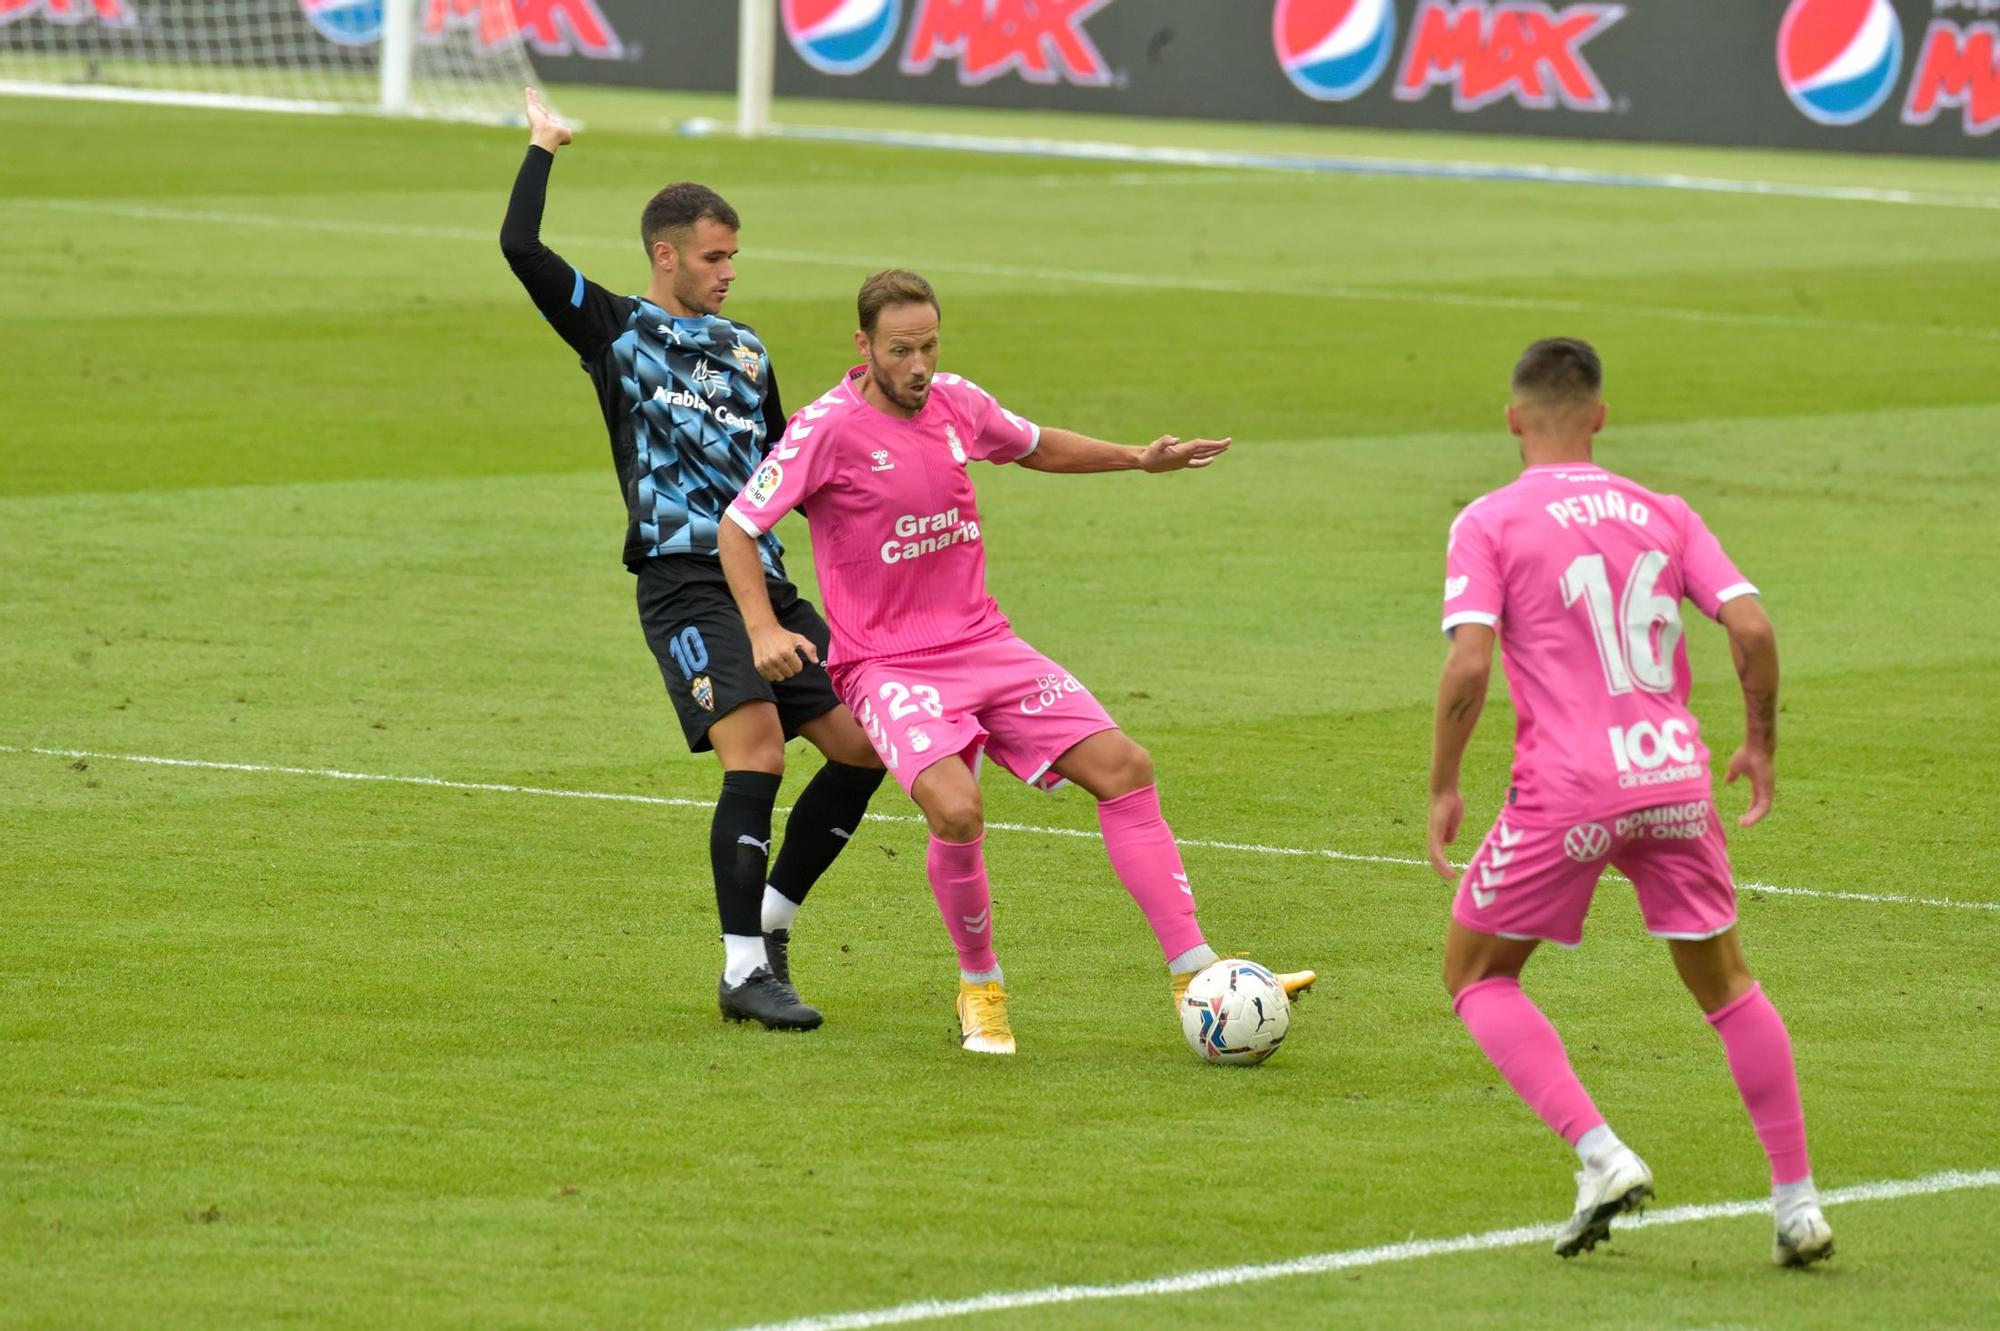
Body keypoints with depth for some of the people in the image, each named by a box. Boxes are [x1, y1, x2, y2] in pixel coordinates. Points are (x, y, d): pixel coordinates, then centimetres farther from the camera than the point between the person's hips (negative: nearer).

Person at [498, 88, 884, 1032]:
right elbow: (521, 249, -8)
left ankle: (771, 918, 18)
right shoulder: (616, 329, 4)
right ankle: (744, 972, -17)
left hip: (765, 580, 7)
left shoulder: (746, 352, 21)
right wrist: (543, 148, 3)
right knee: (758, 751, -20)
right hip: (684, 585, -7)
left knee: (864, 747, 2)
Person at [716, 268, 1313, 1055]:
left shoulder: (956, 403, 5)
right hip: (888, 665, -6)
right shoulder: (829, 429, -12)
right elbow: (738, 529, -6)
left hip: (983, 644, 6)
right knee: (956, 812, -30)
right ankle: (979, 984, -2)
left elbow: (1035, 447, 27)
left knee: (1122, 766, -7)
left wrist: (1138, 459, 18)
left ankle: (1194, 973, -2)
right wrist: (763, 630, -19)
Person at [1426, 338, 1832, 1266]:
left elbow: (1469, 664, -11)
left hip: (1565, 791, -4)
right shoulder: (1660, 513, 11)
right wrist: (1759, 745, 14)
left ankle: (1601, 1155, -4)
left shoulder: (1489, 523, 0)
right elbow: (1751, 626, 1)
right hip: (1674, 776, 4)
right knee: (1725, 986, 19)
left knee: (1475, 975, 14)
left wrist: (1442, 789, -1)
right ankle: (1797, 1202, 15)